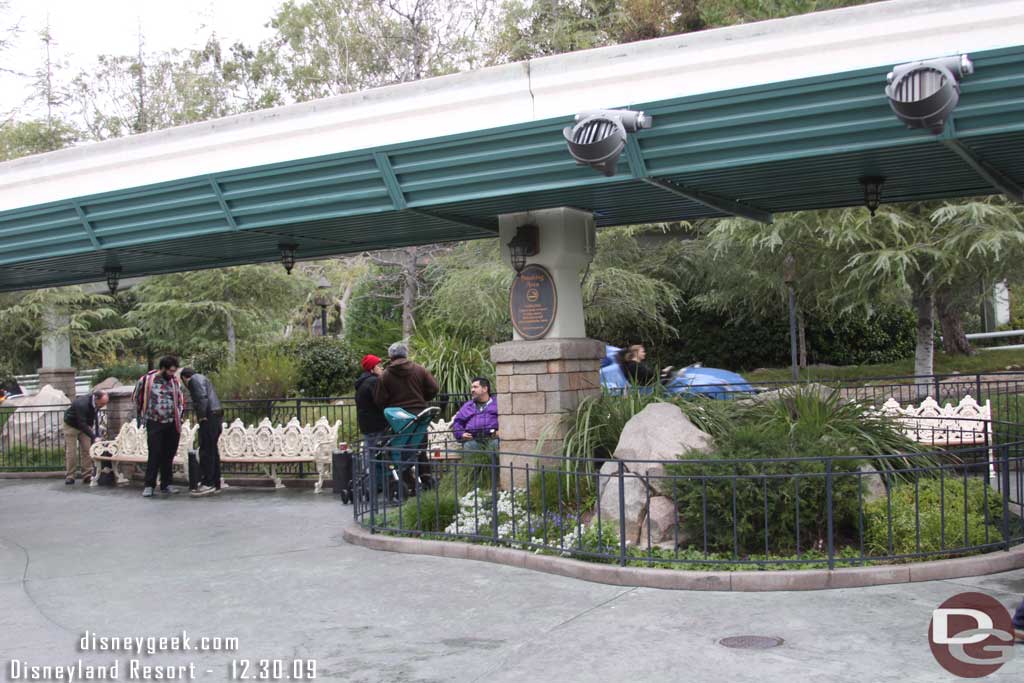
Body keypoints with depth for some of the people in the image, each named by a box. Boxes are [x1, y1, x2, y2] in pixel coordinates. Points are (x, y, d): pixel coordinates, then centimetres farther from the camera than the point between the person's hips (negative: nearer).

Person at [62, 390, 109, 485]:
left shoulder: (96, 403, -16)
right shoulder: (82, 404, -38)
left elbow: (95, 419, -3)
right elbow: (82, 424, -38)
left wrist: (97, 435, -11)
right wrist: (93, 437, -41)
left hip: (85, 425, 6)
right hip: (71, 425, -6)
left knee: (87, 450, -3)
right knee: (71, 452, -6)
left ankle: (87, 476, -2)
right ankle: (69, 477, 1)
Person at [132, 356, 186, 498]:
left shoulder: (175, 381, 5)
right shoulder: (147, 380, -7)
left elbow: (181, 400, 19)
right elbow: (136, 397, 6)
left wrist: (179, 414, 11)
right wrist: (143, 414, 9)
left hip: (172, 424, 4)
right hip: (154, 424, -4)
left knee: (168, 455, 7)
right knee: (154, 455, -6)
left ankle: (166, 484, 15)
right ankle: (149, 486, 1)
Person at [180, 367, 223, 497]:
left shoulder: (195, 379, -4)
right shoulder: (203, 378, 26)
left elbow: (202, 397, -20)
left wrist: (202, 416, -15)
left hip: (209, 418, -10)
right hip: (216, 418, 10)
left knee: (206, 451, -9)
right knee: (212, 451, 12)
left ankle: (207, 483, -10)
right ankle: (215, 484, 15)